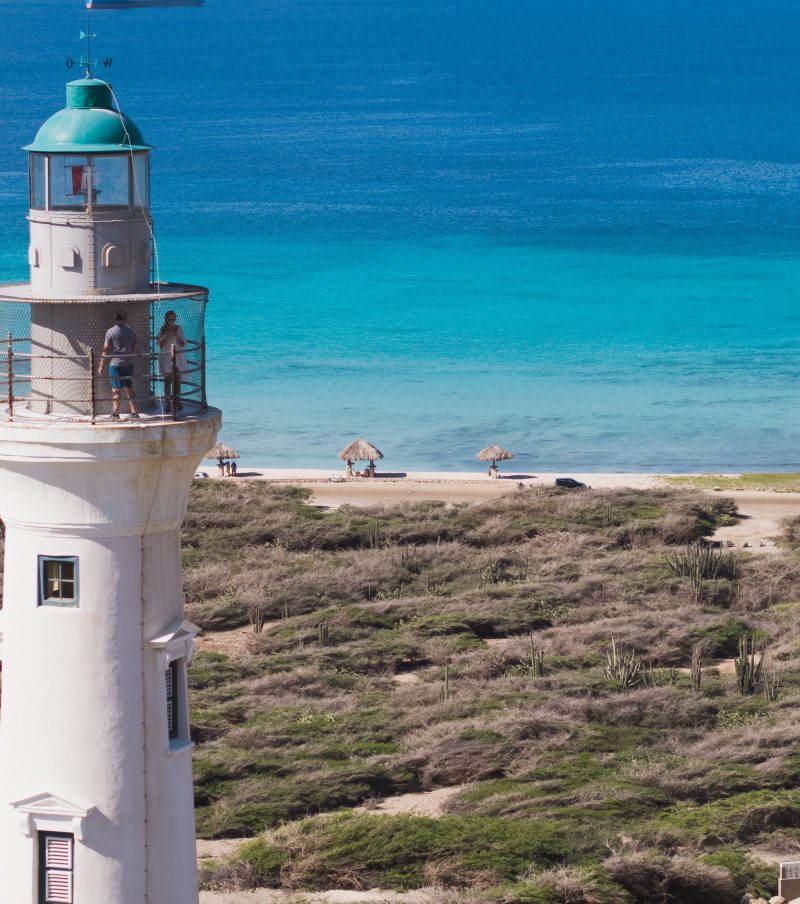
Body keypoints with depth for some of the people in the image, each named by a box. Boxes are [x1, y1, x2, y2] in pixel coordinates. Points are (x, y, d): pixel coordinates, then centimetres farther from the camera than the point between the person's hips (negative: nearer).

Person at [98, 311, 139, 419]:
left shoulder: (110, 332, -7)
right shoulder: (131, 332, 5)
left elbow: (105, 350, -8)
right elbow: (136, 349, 11)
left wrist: (101, 366, -3)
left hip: (115, 364, -4)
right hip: (128, 364, 4)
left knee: (115, 390, -1)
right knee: (129, 389, 13)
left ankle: (115, 414, -1)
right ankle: (134, 412, 13)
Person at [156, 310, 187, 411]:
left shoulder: (179, 329, 4)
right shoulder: (162, 330, 0)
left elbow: (183, 344, 1)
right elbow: (161, 345, -6)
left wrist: (176, 335, -13)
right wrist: (167, 335, -16)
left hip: (178, 357, 2)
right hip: (166, 357, -2)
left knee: (177, 380, 3)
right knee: (167, 380, -3)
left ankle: (177, 401, 11)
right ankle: (168, 402, 1)